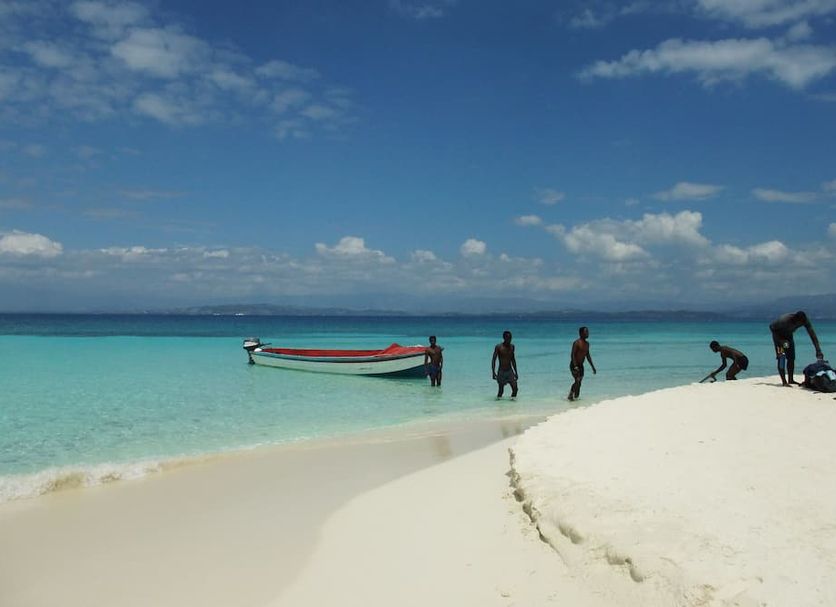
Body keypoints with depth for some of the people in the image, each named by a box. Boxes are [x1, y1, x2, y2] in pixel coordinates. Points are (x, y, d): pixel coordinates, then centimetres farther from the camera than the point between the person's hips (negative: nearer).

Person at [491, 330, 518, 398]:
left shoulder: (512, 346, 7)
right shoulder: (499, 347, -7)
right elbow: (493, 360, -8)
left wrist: (516, 372, 17)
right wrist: (493, 372, -16)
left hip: (510, 371, 4)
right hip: (501, 372, -4)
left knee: (515, 388, -9)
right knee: (501, 390, -1)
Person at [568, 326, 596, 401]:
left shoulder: (587, 344, 9)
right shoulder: (576, 343, -15)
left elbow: (588, 356, 19)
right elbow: (572, 355, -20)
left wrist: (593, 367, 17)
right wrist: (575, 366, -30)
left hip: (581, 366, 8)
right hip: (574, 365, -8)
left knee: (579, 382, 8)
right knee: (578, 381, -16)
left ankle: (576, 396, 17)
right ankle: (571, 395, -6)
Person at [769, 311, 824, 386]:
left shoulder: (804, 320, -26)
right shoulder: (784, 320, -40)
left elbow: (812, 335, -24)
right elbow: (771, 326, -25)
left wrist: (818, 351, -29)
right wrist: (781, 341, -29)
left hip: (788, 335, 6)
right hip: (778, 334, -6)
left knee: (791, 358, 5)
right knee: (781, 357, -15)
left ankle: (790, 380, 16)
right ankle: (784, 381, -16)